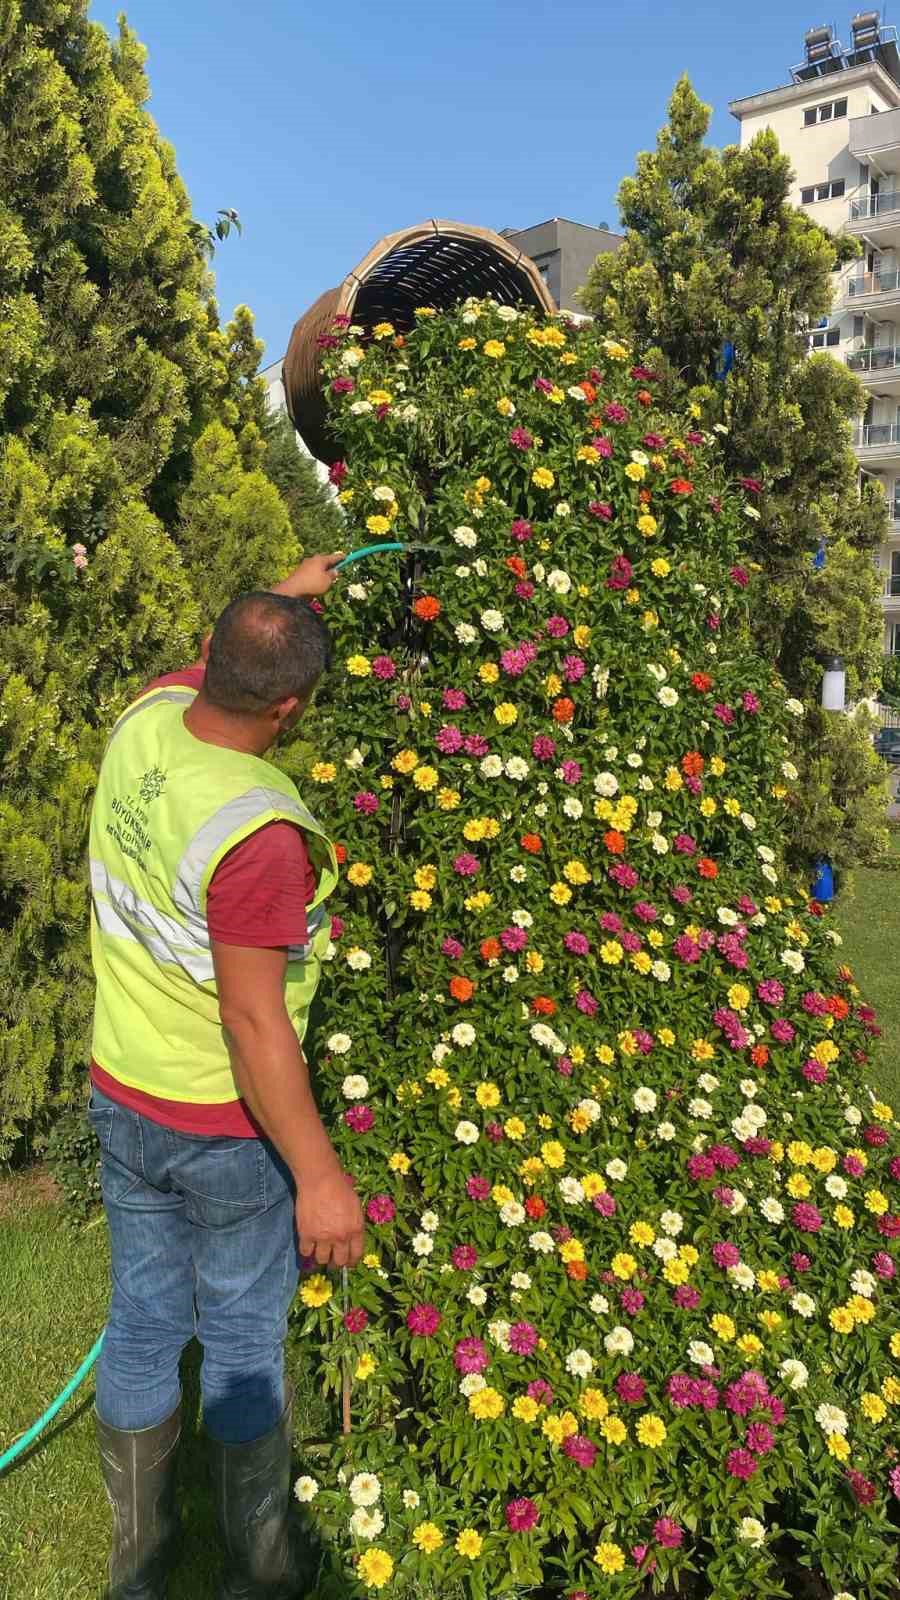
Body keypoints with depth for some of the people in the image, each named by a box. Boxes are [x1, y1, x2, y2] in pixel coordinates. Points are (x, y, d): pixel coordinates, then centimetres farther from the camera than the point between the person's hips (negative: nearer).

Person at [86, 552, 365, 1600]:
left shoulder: (144, 721, -8)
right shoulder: (256, 833, -31)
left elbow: (205, 671, 17)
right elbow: (253, 1023, -27)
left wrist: (286, 597, 28)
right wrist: (318, 1177, -18)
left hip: (122, 1099, 7)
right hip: (229, 1128, -7)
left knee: (141, 1326, 21)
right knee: (244, 1347, 14)